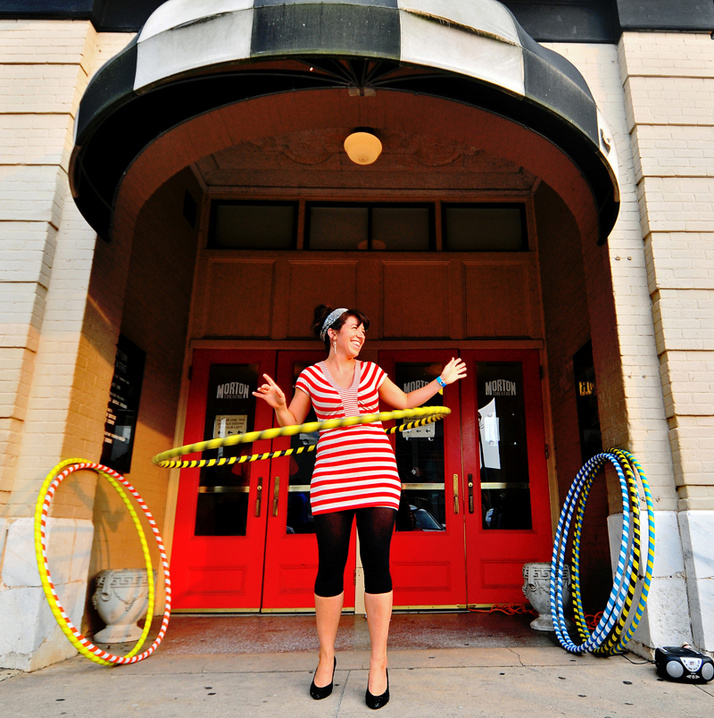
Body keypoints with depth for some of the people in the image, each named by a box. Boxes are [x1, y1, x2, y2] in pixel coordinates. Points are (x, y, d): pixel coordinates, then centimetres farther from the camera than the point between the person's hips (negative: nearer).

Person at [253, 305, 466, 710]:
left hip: (377, 473, 2)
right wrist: (279, 405, -9)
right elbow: (291, 424, 11)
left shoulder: (372, 372, 15)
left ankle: (379, 663, 12)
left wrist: (442, 381, 25)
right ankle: (327, 657, 23)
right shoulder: (311, 376, 9)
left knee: (377, 564, -2)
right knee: (331, 566, 1)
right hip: (331, 475, -1)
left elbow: (406, 402, 26)